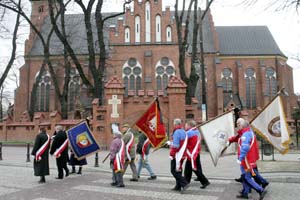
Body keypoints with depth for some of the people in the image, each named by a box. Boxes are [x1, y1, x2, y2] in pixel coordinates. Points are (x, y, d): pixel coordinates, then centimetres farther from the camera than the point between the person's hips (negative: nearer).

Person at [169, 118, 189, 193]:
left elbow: (176, 145, -24)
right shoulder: (184, 132, 11)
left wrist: (170, 143, -8)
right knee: (178, 170, 16)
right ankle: (178, 186, 21)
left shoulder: (177, 132, -18)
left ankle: (184, 184, -11)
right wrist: (171, 143, 16)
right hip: (182, 155, 9)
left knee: (174, 171, -2)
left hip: (176, 155, -9)